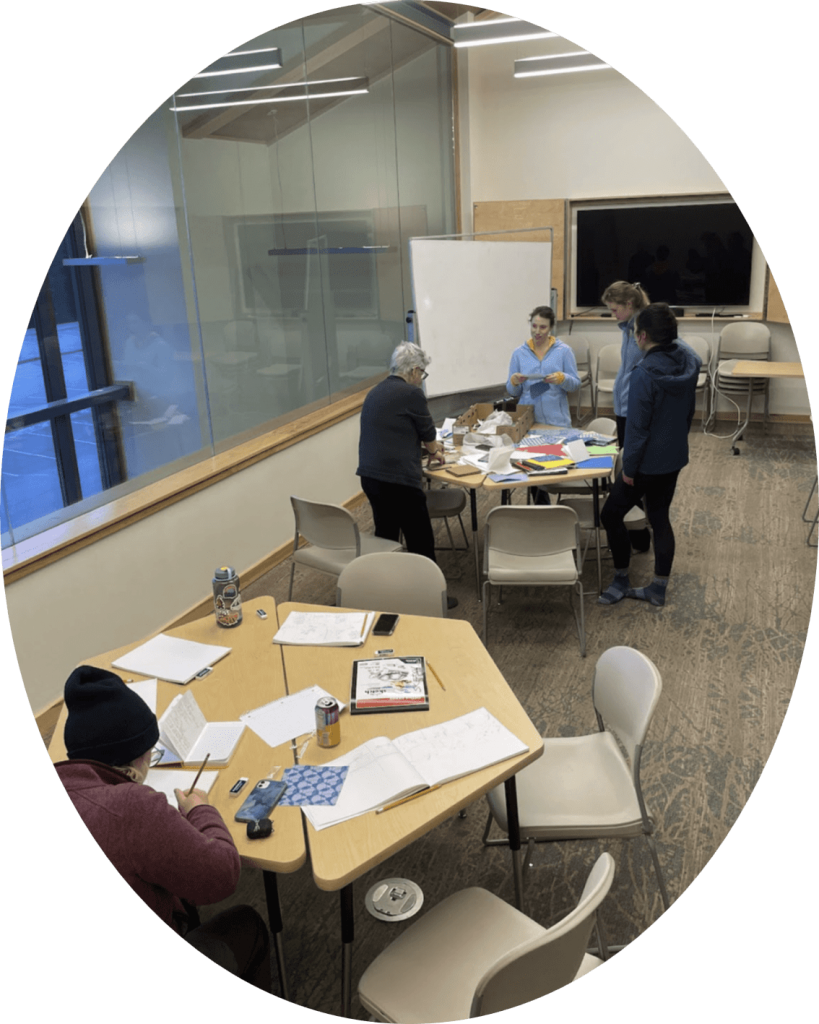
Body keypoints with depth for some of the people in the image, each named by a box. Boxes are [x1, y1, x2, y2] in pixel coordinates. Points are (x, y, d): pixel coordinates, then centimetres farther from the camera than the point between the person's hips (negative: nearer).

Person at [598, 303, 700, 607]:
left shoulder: (644, 373, -25)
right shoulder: (688, 362, -2)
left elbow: (636, 427, -21)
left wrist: (629, 467, -11)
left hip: (648, 462, -8)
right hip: (675, 457, 8)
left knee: (611, 514, 8)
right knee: (660, 517, 16)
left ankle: (621, 582, 19)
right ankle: (658, 589, 24)